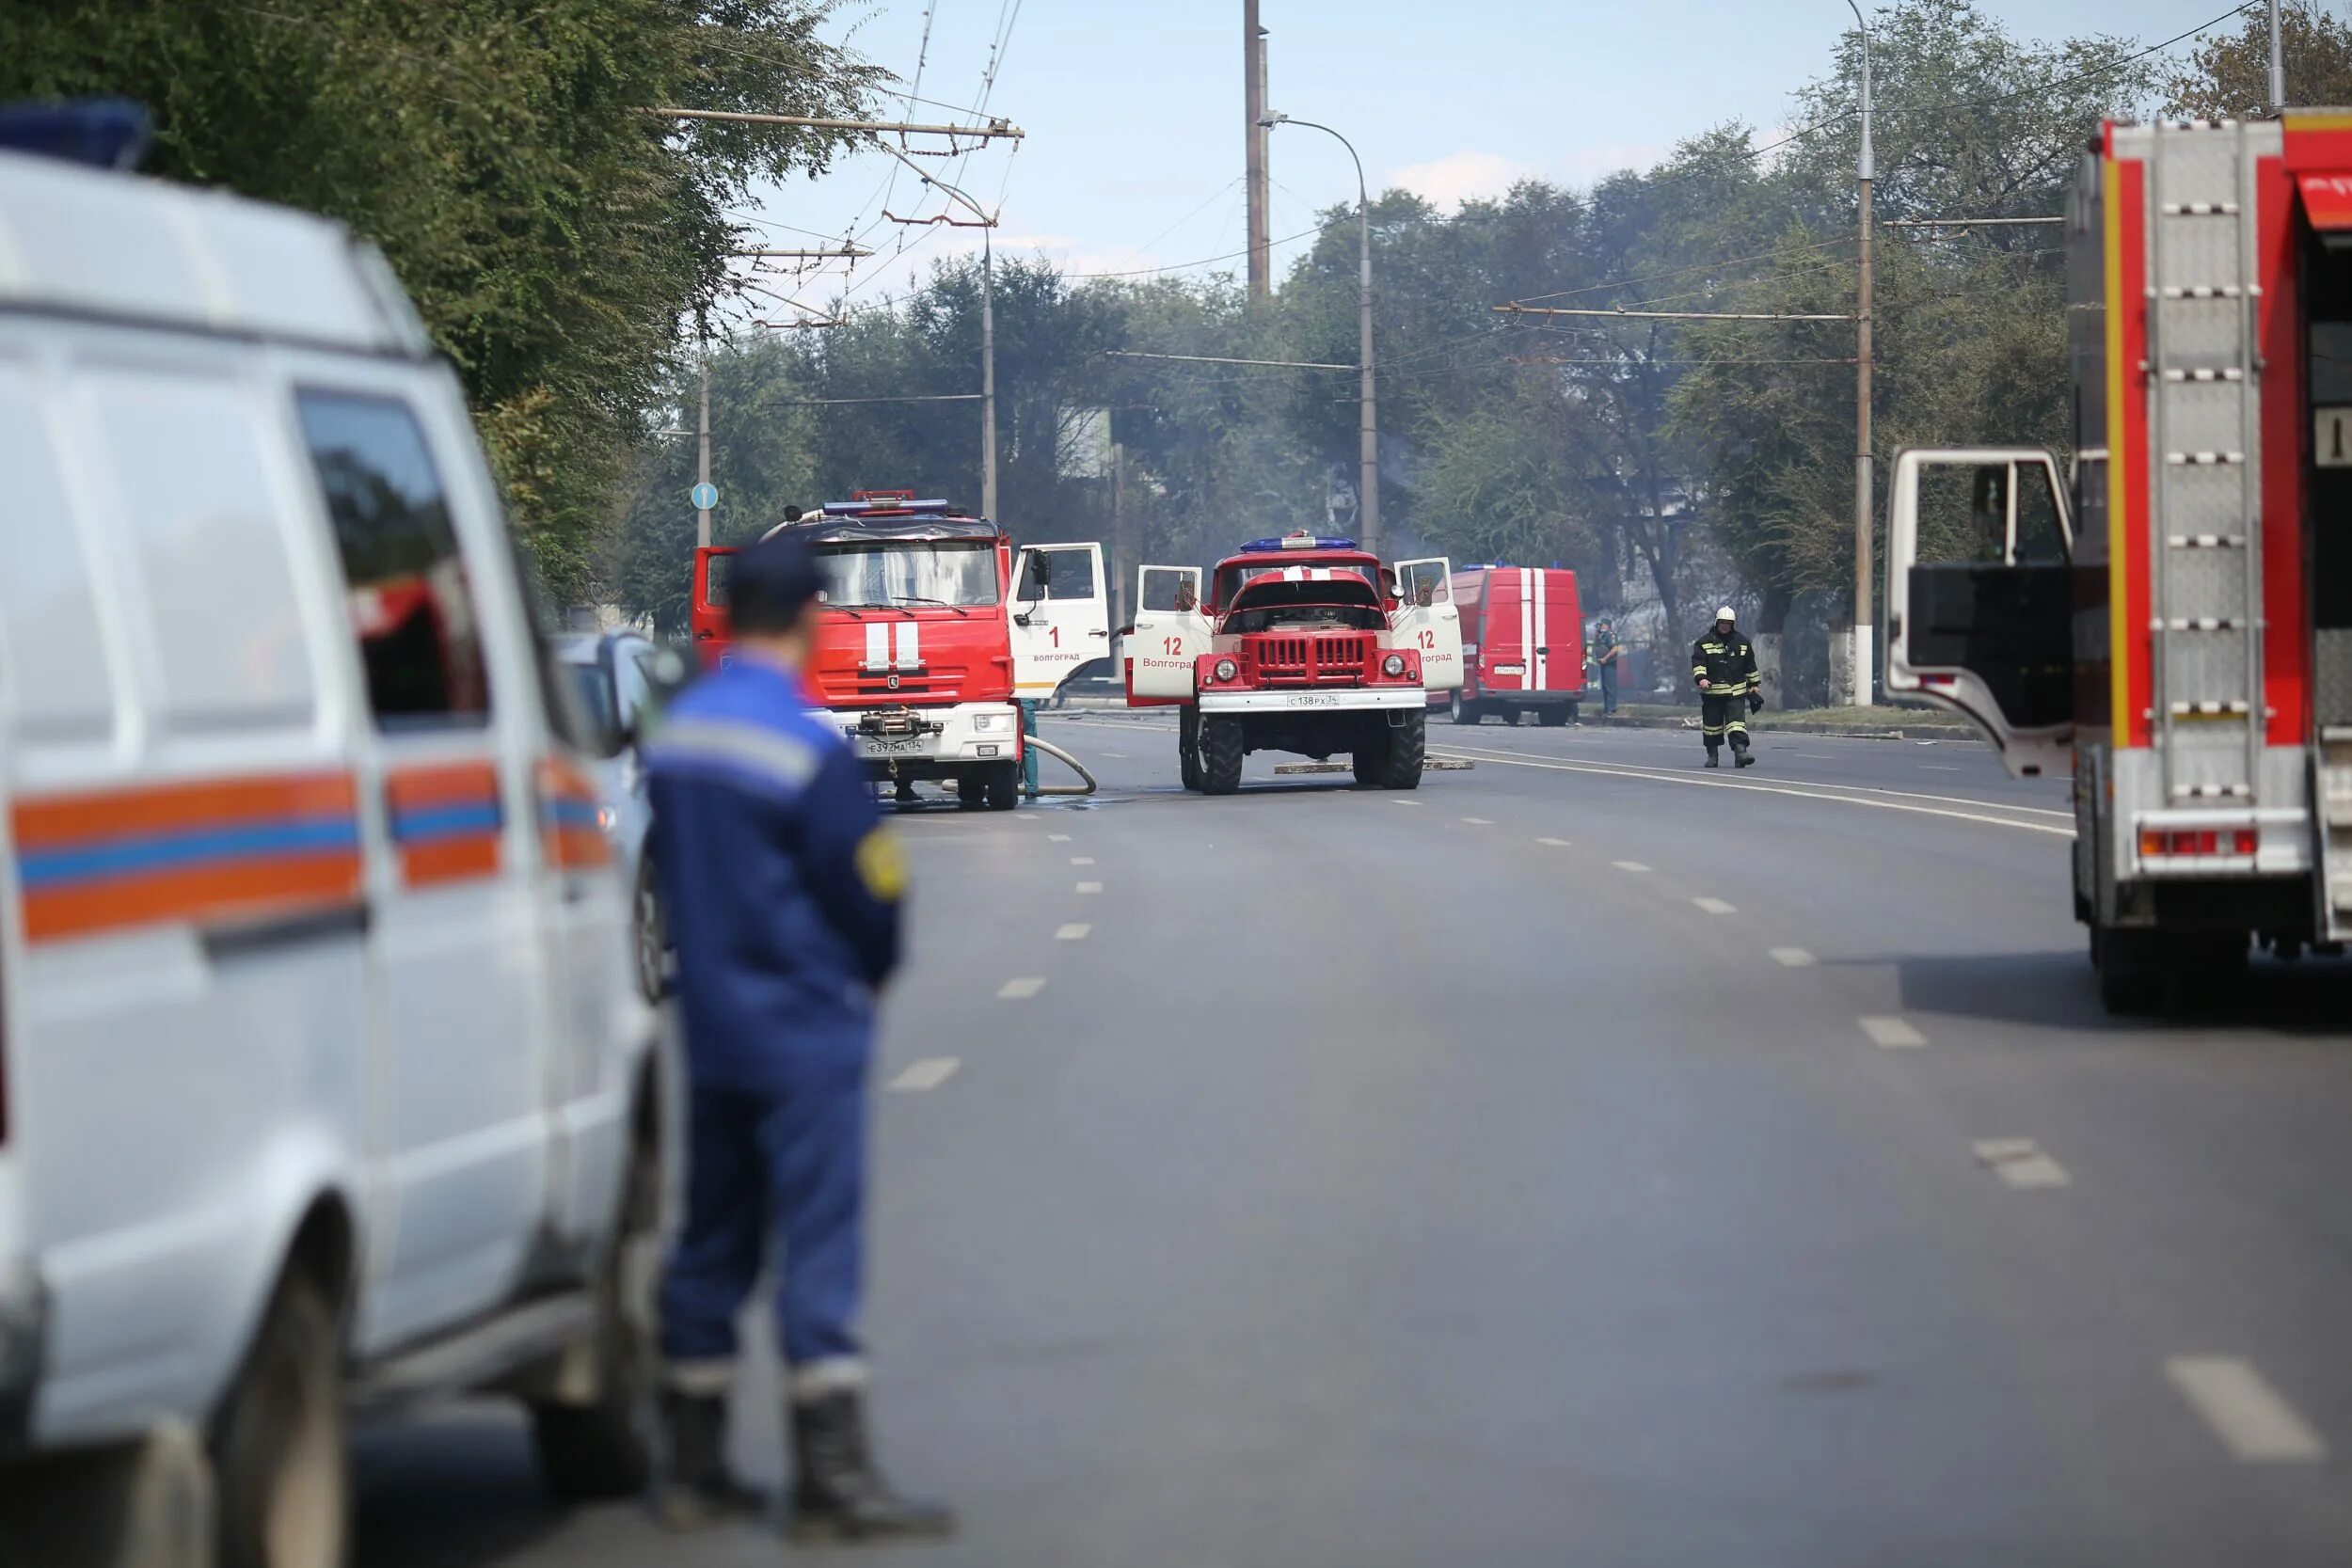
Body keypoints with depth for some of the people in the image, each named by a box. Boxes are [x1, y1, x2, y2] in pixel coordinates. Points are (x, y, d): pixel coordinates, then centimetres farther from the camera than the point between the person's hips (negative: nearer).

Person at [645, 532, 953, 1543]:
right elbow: (870, 888, -12)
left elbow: (669, 867, 11)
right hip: (805, 1033, -7)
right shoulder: (805, 749, -17)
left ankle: (692, 1468, 18)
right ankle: (832, 1478, -8)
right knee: (818, 1248, -6)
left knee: (712, 1244, 13)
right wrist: (866, 978, 8)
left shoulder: (676, 733, 5)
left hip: (711, 1031, 7)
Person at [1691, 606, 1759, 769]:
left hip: (1736, 692, 0)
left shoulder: (1742, 643, 10)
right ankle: (1712, 755, 20)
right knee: (1712, 724, 7)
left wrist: (1753, 685, 17)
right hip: (1712, 692, 0)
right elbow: (1697, 663, -6)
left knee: (1737, 722, -14)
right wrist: (1701, 678, -23)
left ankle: (1740, 751, -24)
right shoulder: (1704, 643, 3)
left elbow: (1750, 666, 18)